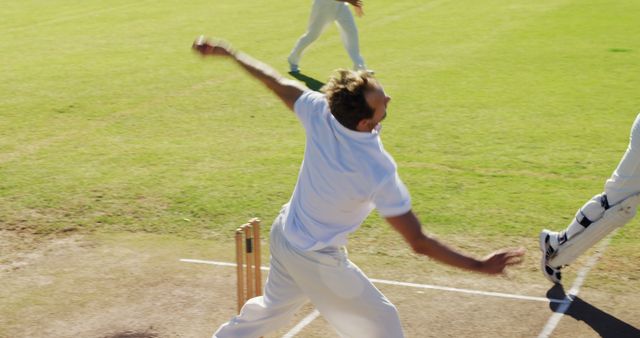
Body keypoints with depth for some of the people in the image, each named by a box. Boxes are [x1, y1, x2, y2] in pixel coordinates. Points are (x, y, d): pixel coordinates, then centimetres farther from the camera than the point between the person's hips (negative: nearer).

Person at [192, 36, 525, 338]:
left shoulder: (320, 113, -22)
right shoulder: (379, 173, -35)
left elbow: (274, 80, -5)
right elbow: (419, 242, -28)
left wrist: (227, 51, 11)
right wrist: (479, 266, -20)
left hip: (282, 235, 6)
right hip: (316, 261, -6)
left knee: (273, 308, 32)